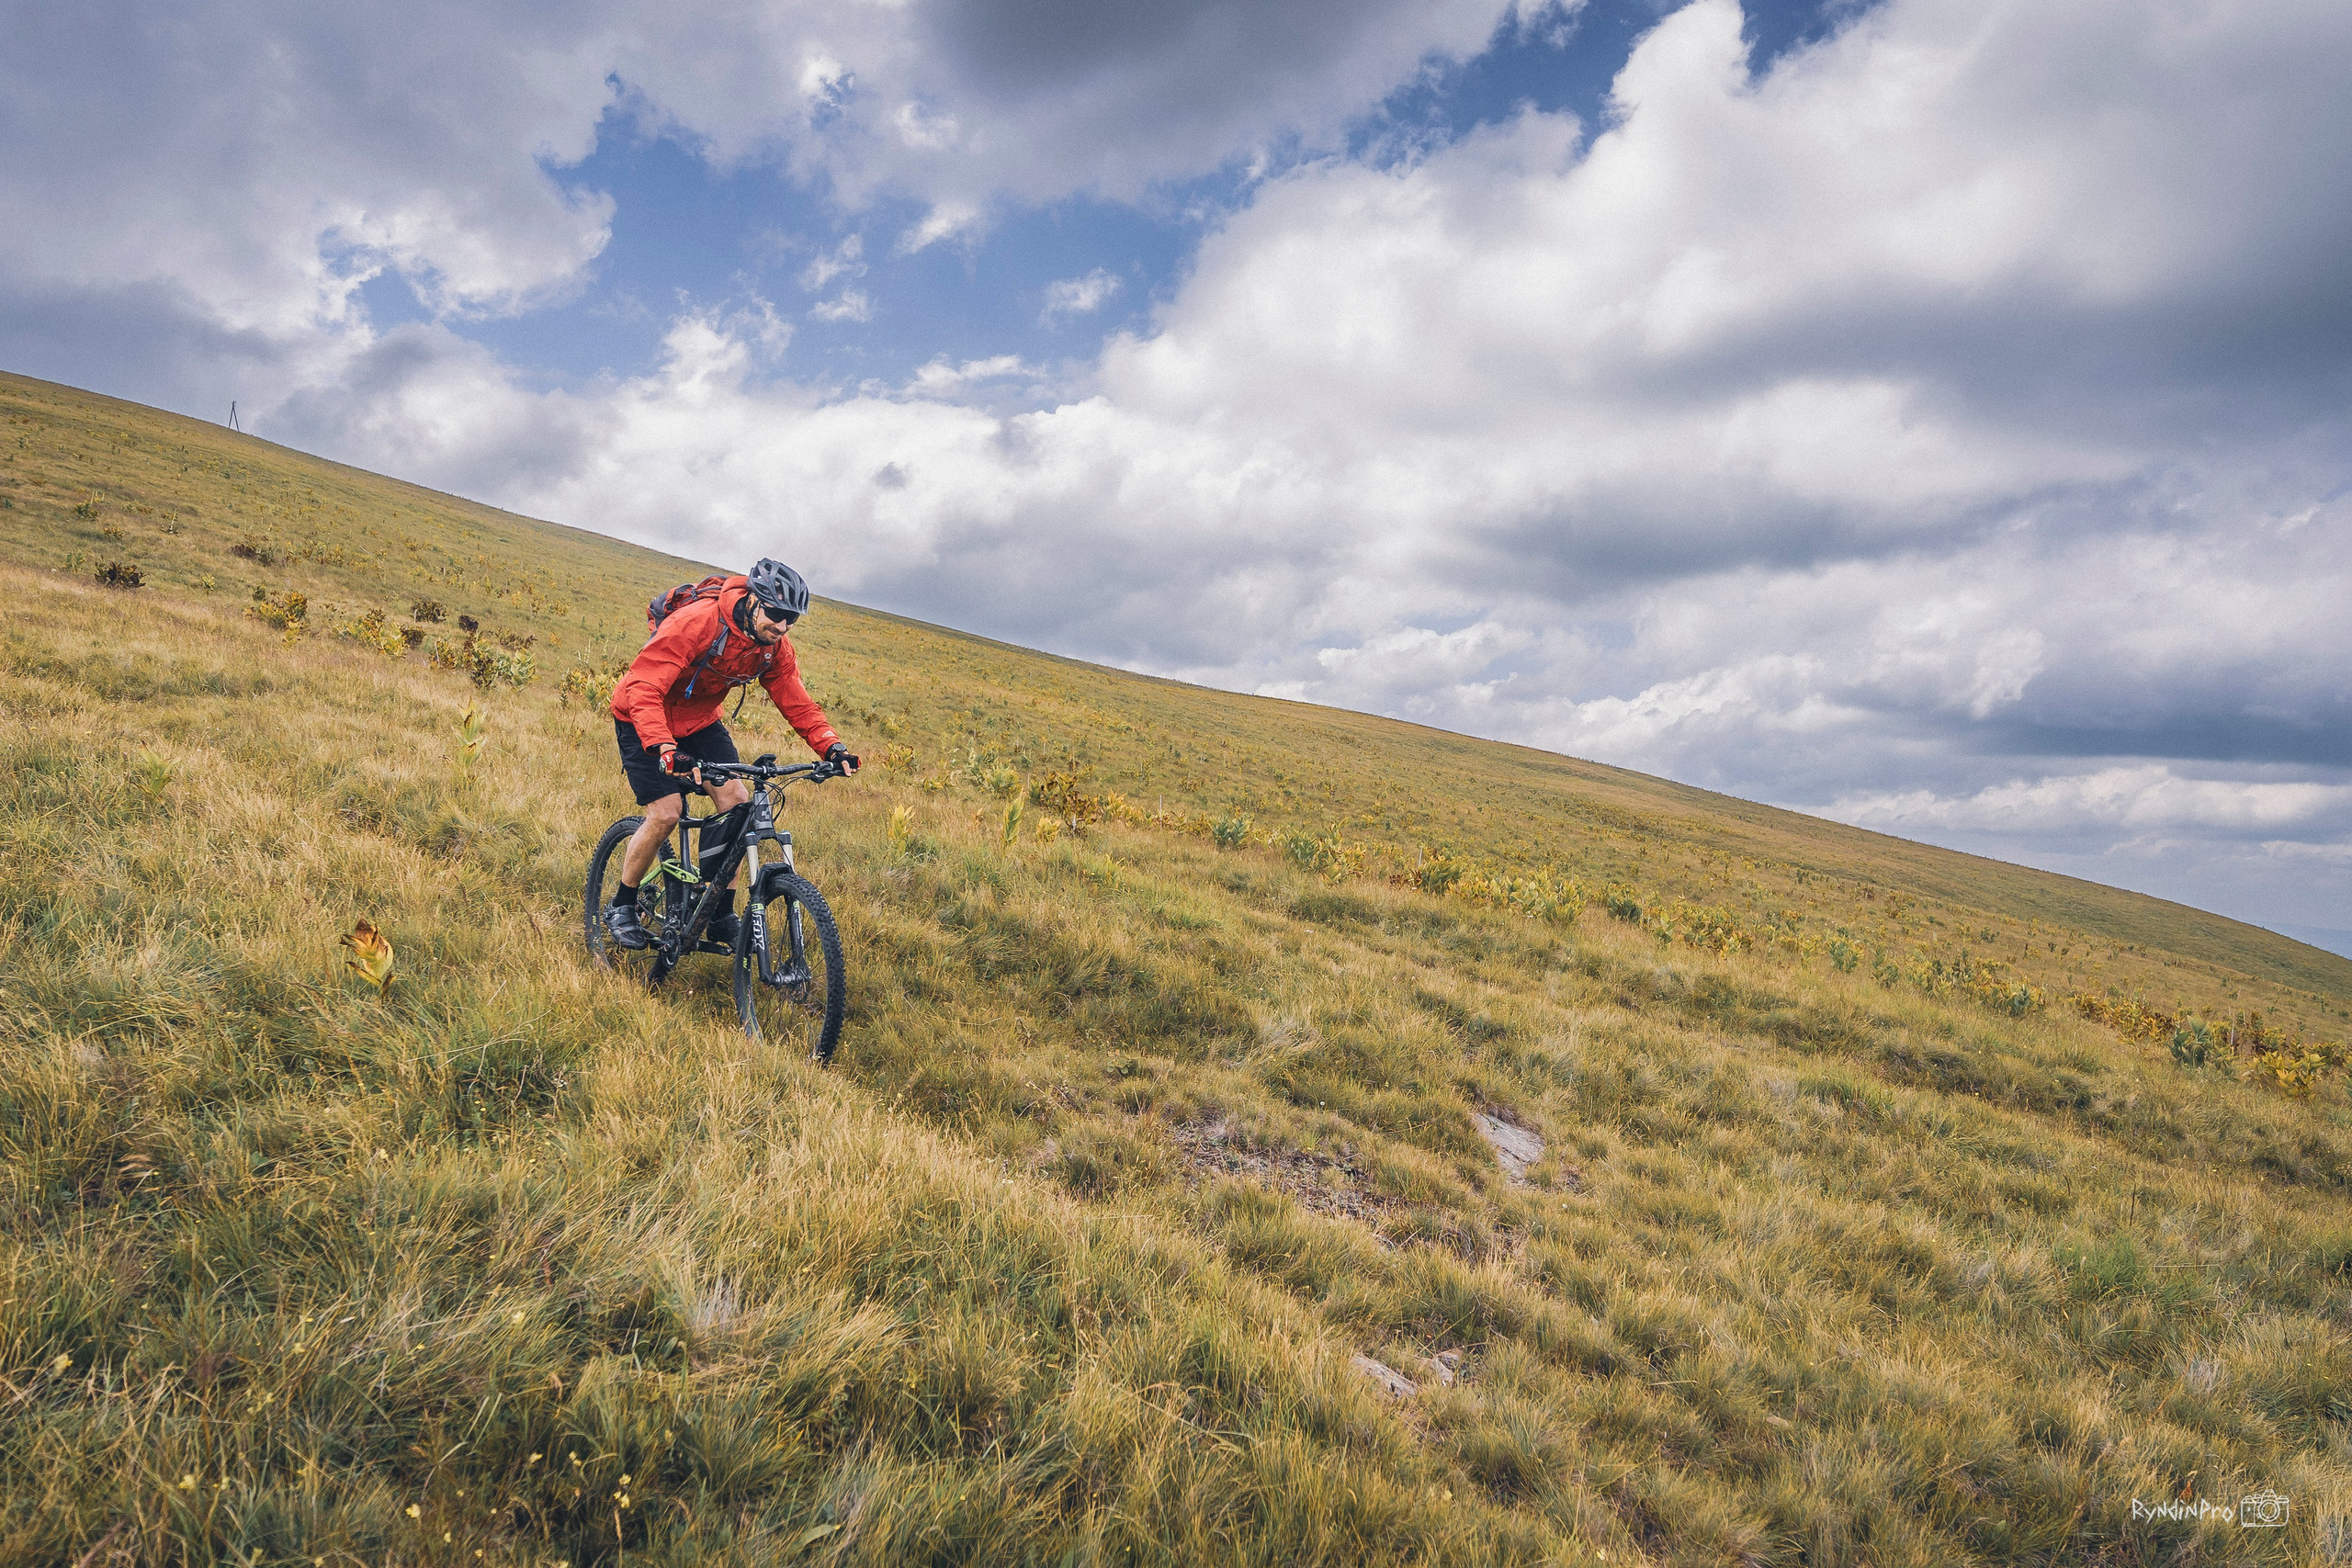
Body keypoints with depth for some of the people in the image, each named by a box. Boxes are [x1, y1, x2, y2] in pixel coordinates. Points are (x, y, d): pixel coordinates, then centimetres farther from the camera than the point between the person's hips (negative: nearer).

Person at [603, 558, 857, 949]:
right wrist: (666, 751, -54)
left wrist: (832, 748, -27)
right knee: (666, 813, -16)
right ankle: (620, 908, 7)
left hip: (699, 722, 6)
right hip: (644, 722, -6)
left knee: (737, 801, -10)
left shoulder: (774, 646, -13)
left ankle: (722, 915, 2)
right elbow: (644, 689, -40)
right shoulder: (692, 624, -34)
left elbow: (797, 704, -10)